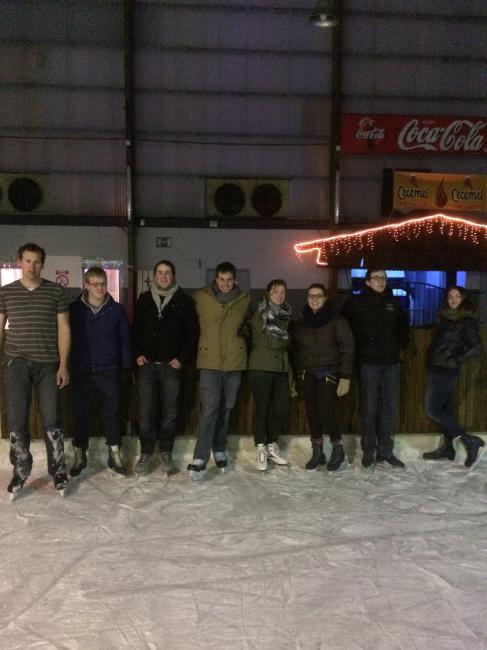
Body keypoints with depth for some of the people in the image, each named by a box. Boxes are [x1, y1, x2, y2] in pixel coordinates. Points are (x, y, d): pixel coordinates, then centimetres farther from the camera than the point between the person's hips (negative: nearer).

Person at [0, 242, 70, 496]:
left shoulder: (56, 292, 3)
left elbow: (63, 329, 3)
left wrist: (63, 365, -3)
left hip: (48, 363, -1)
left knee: (51, 419, 2)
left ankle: (58, 470, 16)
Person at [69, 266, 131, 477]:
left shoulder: (116, 310, 2)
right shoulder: (74, 309, 1)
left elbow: (125, 339, 5)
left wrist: (126, 367, 1)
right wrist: (66, 366, 0)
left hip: (109, 371, 0)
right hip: (81, 371, 0)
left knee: (112, 412, 4)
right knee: (80, 413, 7)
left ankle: (114, 455, 16)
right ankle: (79, 456, 21)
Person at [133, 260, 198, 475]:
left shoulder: (184, 301, 2)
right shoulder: (144, 299, 8)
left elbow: (192, 333, 2)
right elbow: (135, 329, 11)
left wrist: (183, 358, -5)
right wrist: (137, 354, 1)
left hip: (171, 366, -1)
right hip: (147, 364, 1)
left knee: (169, 412, 5)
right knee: (146, 412, 2)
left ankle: (166, 453, 18)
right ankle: (146, 453, 14)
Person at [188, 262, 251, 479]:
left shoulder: (245, 300, 4)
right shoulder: (201, 297, -1)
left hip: (235, 362, 3)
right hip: (210, 362, -3)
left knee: (226, 409, 12)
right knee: (209, 409, -10)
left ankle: (219, 450, 28)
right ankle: (199, 458, -8)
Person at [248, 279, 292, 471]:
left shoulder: (286, 315, 15)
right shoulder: (260, 314, -4)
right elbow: (271, 341, -13)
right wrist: (286, 341, 3)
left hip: (281, 368, 6)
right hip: (261, 368, -6)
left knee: (282, 408, 5)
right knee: (262, 409, -2)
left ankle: (272, 445, 21)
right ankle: (261, 449, 10)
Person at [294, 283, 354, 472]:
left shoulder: (337, 321, -3)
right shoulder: (301, 324, 10)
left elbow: (347, 349, -7)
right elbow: (296, 351, 14)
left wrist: (345, 377, -13)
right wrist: (294, 377, 10)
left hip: (328, 374, -4)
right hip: (307, 375, 4)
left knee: (326, 413, -12)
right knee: (312, 414, 5)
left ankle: (338, 449, 10)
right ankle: (317, 452, 18)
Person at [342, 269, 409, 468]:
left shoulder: (393, 302, 11)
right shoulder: (356, 302, -1)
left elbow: (403, 325, 26)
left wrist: (403, 344, 17)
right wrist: (355, 347, -1)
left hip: (391, 362, 4)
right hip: (368, 362, -4)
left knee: (389, 407, 6)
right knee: (369, 407, 0)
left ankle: (385, 450, 15)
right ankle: (368, 450, 10)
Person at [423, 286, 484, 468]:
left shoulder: (467, 322, -11)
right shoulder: (445, 318, 11)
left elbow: (476, 348, -17)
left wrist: (455, 361, -16)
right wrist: (431, 360, 8)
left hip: (445, 371, -8)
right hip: (436, 369, 8)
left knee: (433, 410, -9)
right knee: (444, 408, 14)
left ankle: (470, 441, -3)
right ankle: (447, 447, 24)